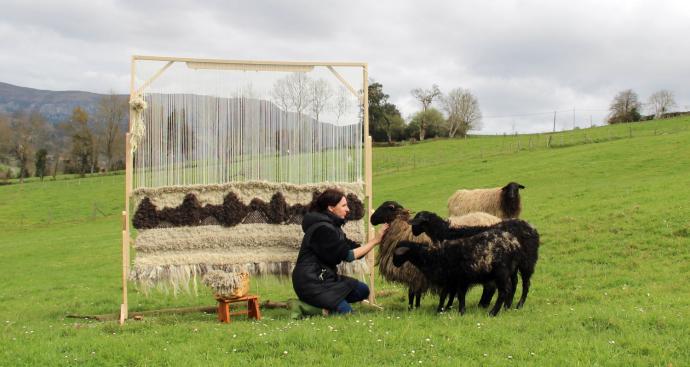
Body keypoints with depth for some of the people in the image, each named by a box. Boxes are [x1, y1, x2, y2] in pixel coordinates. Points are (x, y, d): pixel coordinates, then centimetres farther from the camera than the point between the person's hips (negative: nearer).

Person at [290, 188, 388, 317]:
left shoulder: (332, 226, 15)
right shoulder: (323, 229, -17)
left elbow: (352, 247, 10)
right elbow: (347, 255, -17)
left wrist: (376, 239, 2)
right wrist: (374, 241, -12)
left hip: (323, 277, 11)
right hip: (310, 282, -11)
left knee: (363, 291, 6)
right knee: (346, 312, -16)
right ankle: (305, 308, -7)